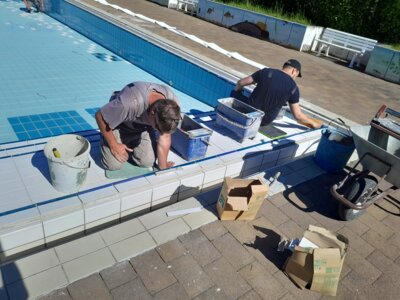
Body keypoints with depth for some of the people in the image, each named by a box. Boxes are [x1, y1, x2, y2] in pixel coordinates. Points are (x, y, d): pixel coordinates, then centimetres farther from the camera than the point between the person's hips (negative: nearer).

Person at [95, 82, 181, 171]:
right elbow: (100, 116, -27)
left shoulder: (172, 103, -29)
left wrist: (163, 168, -12)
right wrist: (114, 146, -18)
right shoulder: (130, 103, -44)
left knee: (147, 162, -7)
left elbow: (165, 136, -18)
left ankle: (130, 143, 23)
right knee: (114, 165, -11)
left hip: (143, 125, 4)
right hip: (119, 124, -3)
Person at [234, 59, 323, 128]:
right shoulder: (293, 87, -7)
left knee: (235, 93, 24)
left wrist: (236, 93, 21)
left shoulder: (266, 72, -6)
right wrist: (314, 123, 9)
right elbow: (298, 116, -7)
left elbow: (240, 83, 0)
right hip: (264, 122, 0)